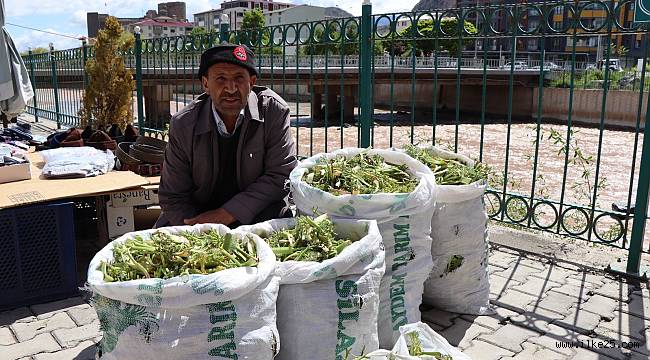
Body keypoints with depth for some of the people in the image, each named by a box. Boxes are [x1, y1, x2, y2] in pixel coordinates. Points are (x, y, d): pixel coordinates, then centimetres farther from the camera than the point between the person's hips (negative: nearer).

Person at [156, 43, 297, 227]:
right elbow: (173, 198, -4)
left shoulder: (274, 110, -13)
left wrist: (226, 214, -19)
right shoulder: (182, 125, -9)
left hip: (258, 215, -1)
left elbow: (282, 175, -14)